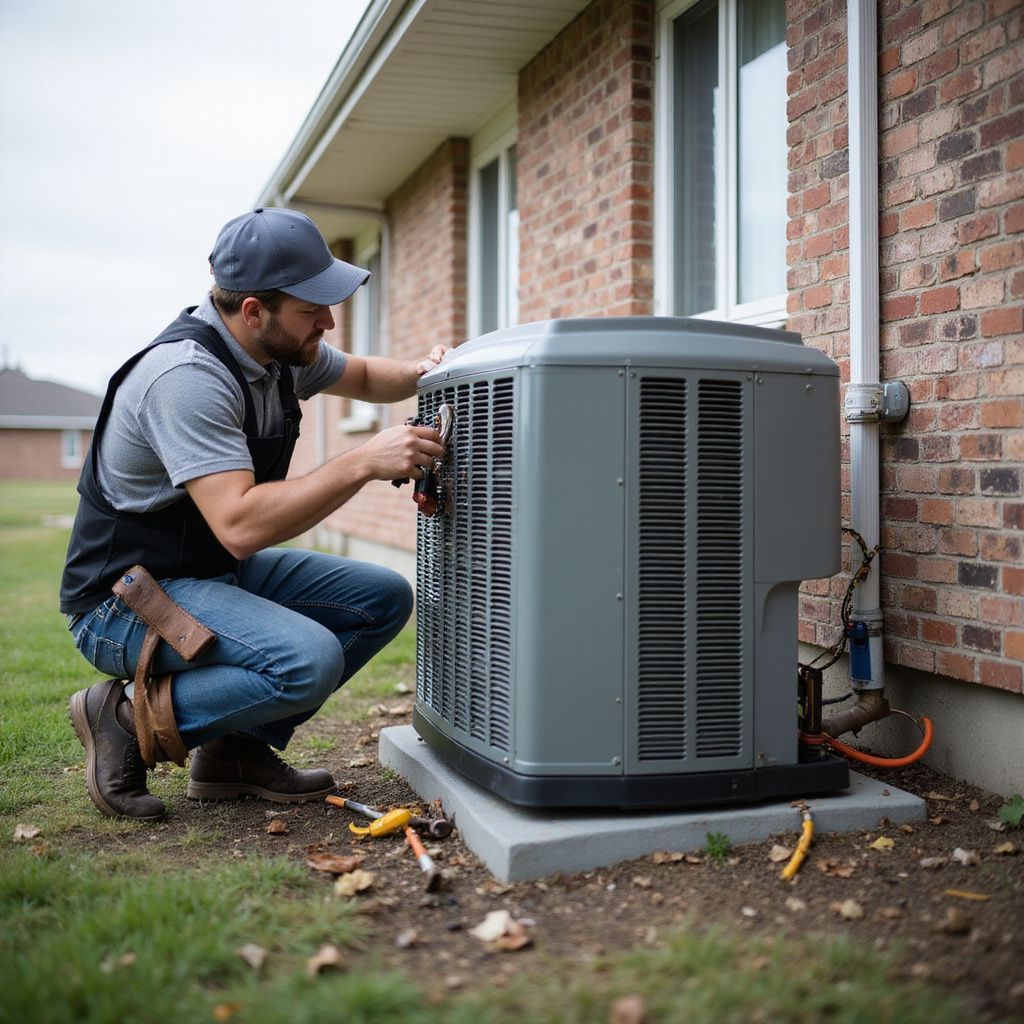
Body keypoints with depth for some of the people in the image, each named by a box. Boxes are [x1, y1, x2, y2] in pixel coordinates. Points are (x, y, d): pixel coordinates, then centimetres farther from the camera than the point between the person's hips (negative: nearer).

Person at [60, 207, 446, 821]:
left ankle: (239, 749, 6)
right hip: (125, 598, -9)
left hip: (220, 572, 10)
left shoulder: (281, 350, 1)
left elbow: (363, 376, 22)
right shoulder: (188, 376, -27)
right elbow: (241, 525, -36)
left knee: (385, 598, 2)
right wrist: (364, 462, -34)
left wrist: (418, 374, -1)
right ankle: (130, 718, -8)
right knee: (310, 660, -31)